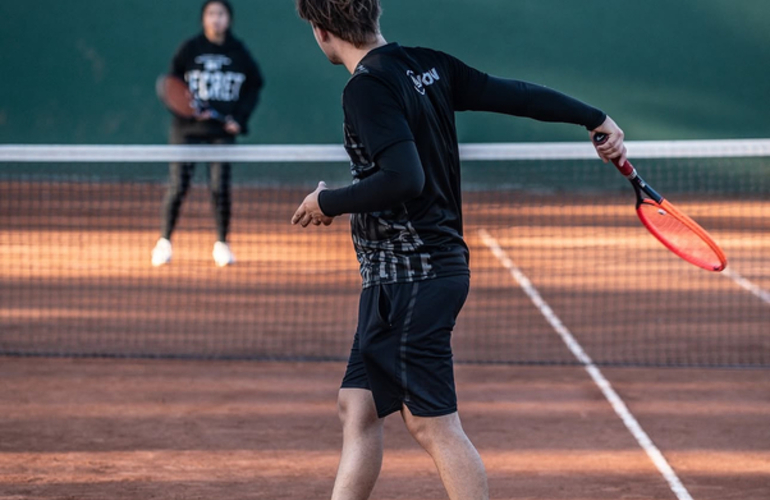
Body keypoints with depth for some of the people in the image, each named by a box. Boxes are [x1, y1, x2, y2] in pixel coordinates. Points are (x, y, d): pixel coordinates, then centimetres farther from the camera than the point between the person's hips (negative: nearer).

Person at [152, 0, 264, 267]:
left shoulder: (238, 52, 2)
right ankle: (164, 241, 10)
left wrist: (239, 118, -2)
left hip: (222, 130, 1)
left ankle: (221, 244, 10)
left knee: (220, 187, -4)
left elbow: (253, 87, 11)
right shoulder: (189, 49, -1)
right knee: (178, 186, -3)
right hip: (188, 128, -1)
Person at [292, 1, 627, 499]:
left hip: (411, 278, -9)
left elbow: (404, 180, -26)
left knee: (432, 424, -6)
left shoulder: (367, 88, -17)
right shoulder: (427, 65, 7)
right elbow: (513, 94, 11)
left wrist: (327, 203, -12)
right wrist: (596, 119, 20)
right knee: (358, 407, 11)